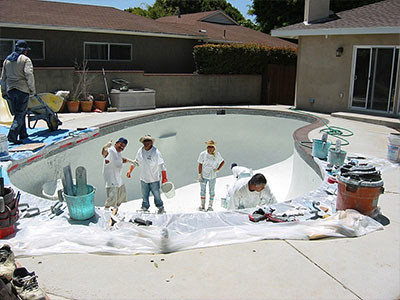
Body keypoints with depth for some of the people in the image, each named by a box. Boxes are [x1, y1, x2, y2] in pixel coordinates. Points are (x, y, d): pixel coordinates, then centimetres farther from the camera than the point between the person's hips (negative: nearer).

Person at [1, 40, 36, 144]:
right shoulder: (25, 59, -3)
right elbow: (29, 75, -15)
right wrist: (32, 89, -9)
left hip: (10, 90, 7)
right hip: (22, 89, -6)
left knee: (18, 113, 15)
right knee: (20, 114, -6)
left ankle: (23, 134, 21)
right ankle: (12, 135, -15)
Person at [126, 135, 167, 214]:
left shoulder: (155, 152, -13)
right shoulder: (140, 151, 2)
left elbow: (161, 165, -13)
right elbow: (136, 162, 19)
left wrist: (164, 178, -18)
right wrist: (130, 171, 12)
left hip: (154, 179, -4)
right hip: (143, 178, 4)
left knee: (156, 195, 4)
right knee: (144, 196, 7)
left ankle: (161, 208, 22)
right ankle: (145, 209, 19)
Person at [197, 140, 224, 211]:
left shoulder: (217, 155, -8)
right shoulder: (203, 154, -13)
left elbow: (222, 162, 8)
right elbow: (200, 165, -8)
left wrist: (218, 169, -3)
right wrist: (199, 175, -10)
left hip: (212, 176, 1)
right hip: (203, 176, -1)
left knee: (212, 191, 10)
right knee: (202, 191, 8)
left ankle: (210, 206, 22)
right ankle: (202, 205, 21)